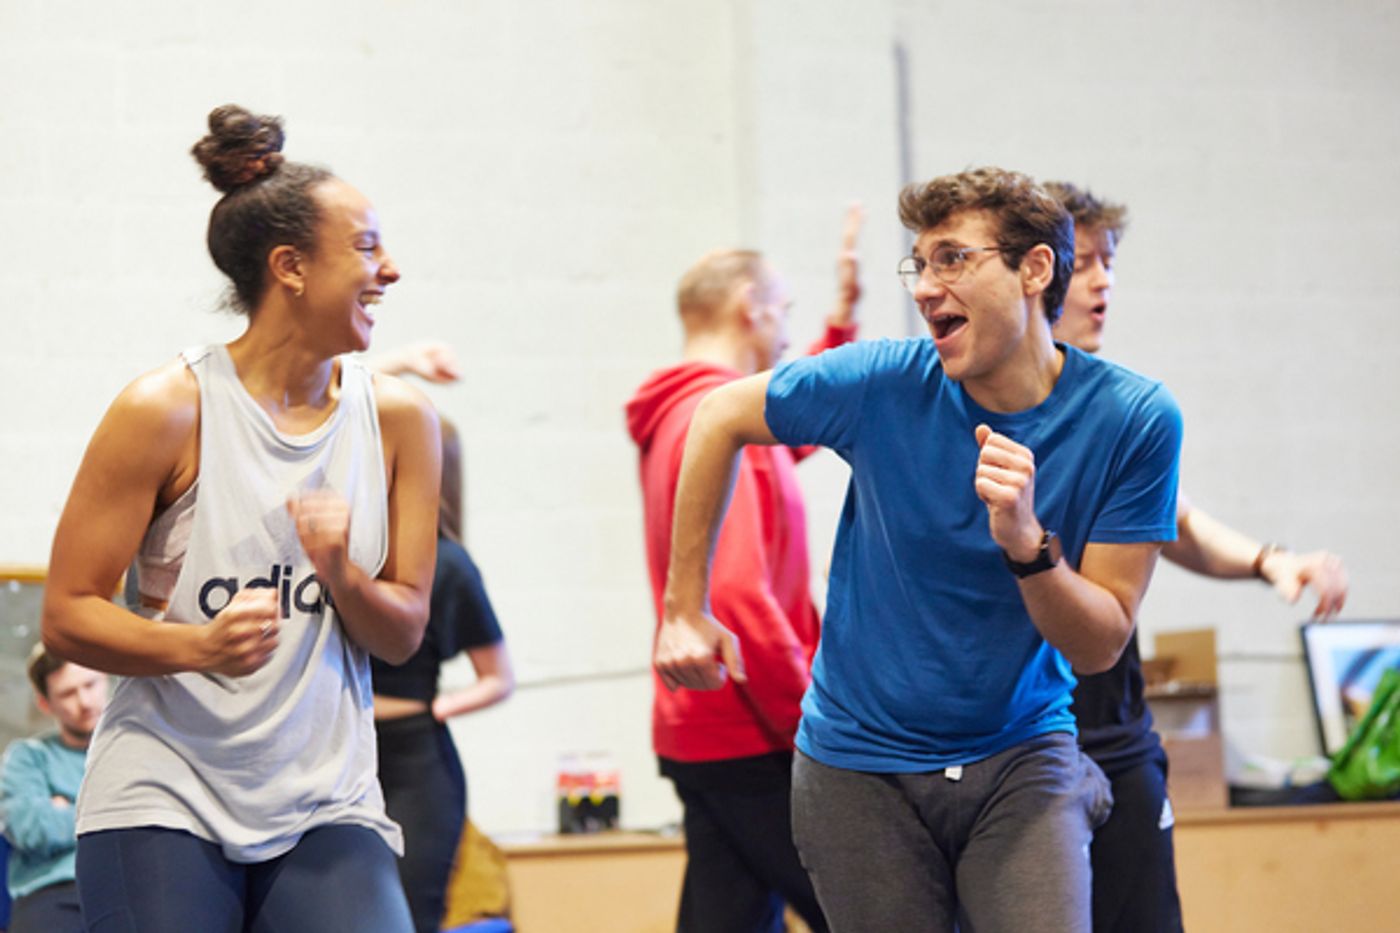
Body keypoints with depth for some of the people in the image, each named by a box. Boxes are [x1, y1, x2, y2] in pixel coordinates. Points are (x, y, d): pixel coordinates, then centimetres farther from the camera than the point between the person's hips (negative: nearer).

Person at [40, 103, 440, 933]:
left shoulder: (398, 419, 4)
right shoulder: (167, 411, -7)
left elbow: (405, 633, 9)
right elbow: (67, 615, -6)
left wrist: (342, 577, -12)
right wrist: (199, 646, -22)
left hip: (326, 803, 3)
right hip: (165, 801, -3)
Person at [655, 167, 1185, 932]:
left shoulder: (1133, 419, -13)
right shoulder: (881, 384, -13)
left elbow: (1100, 646, -12)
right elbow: (721, 417, 6)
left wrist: (1026, 543, -30)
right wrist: (684, 607, 8)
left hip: (1022, 757, 0)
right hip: (861, 767, 0)